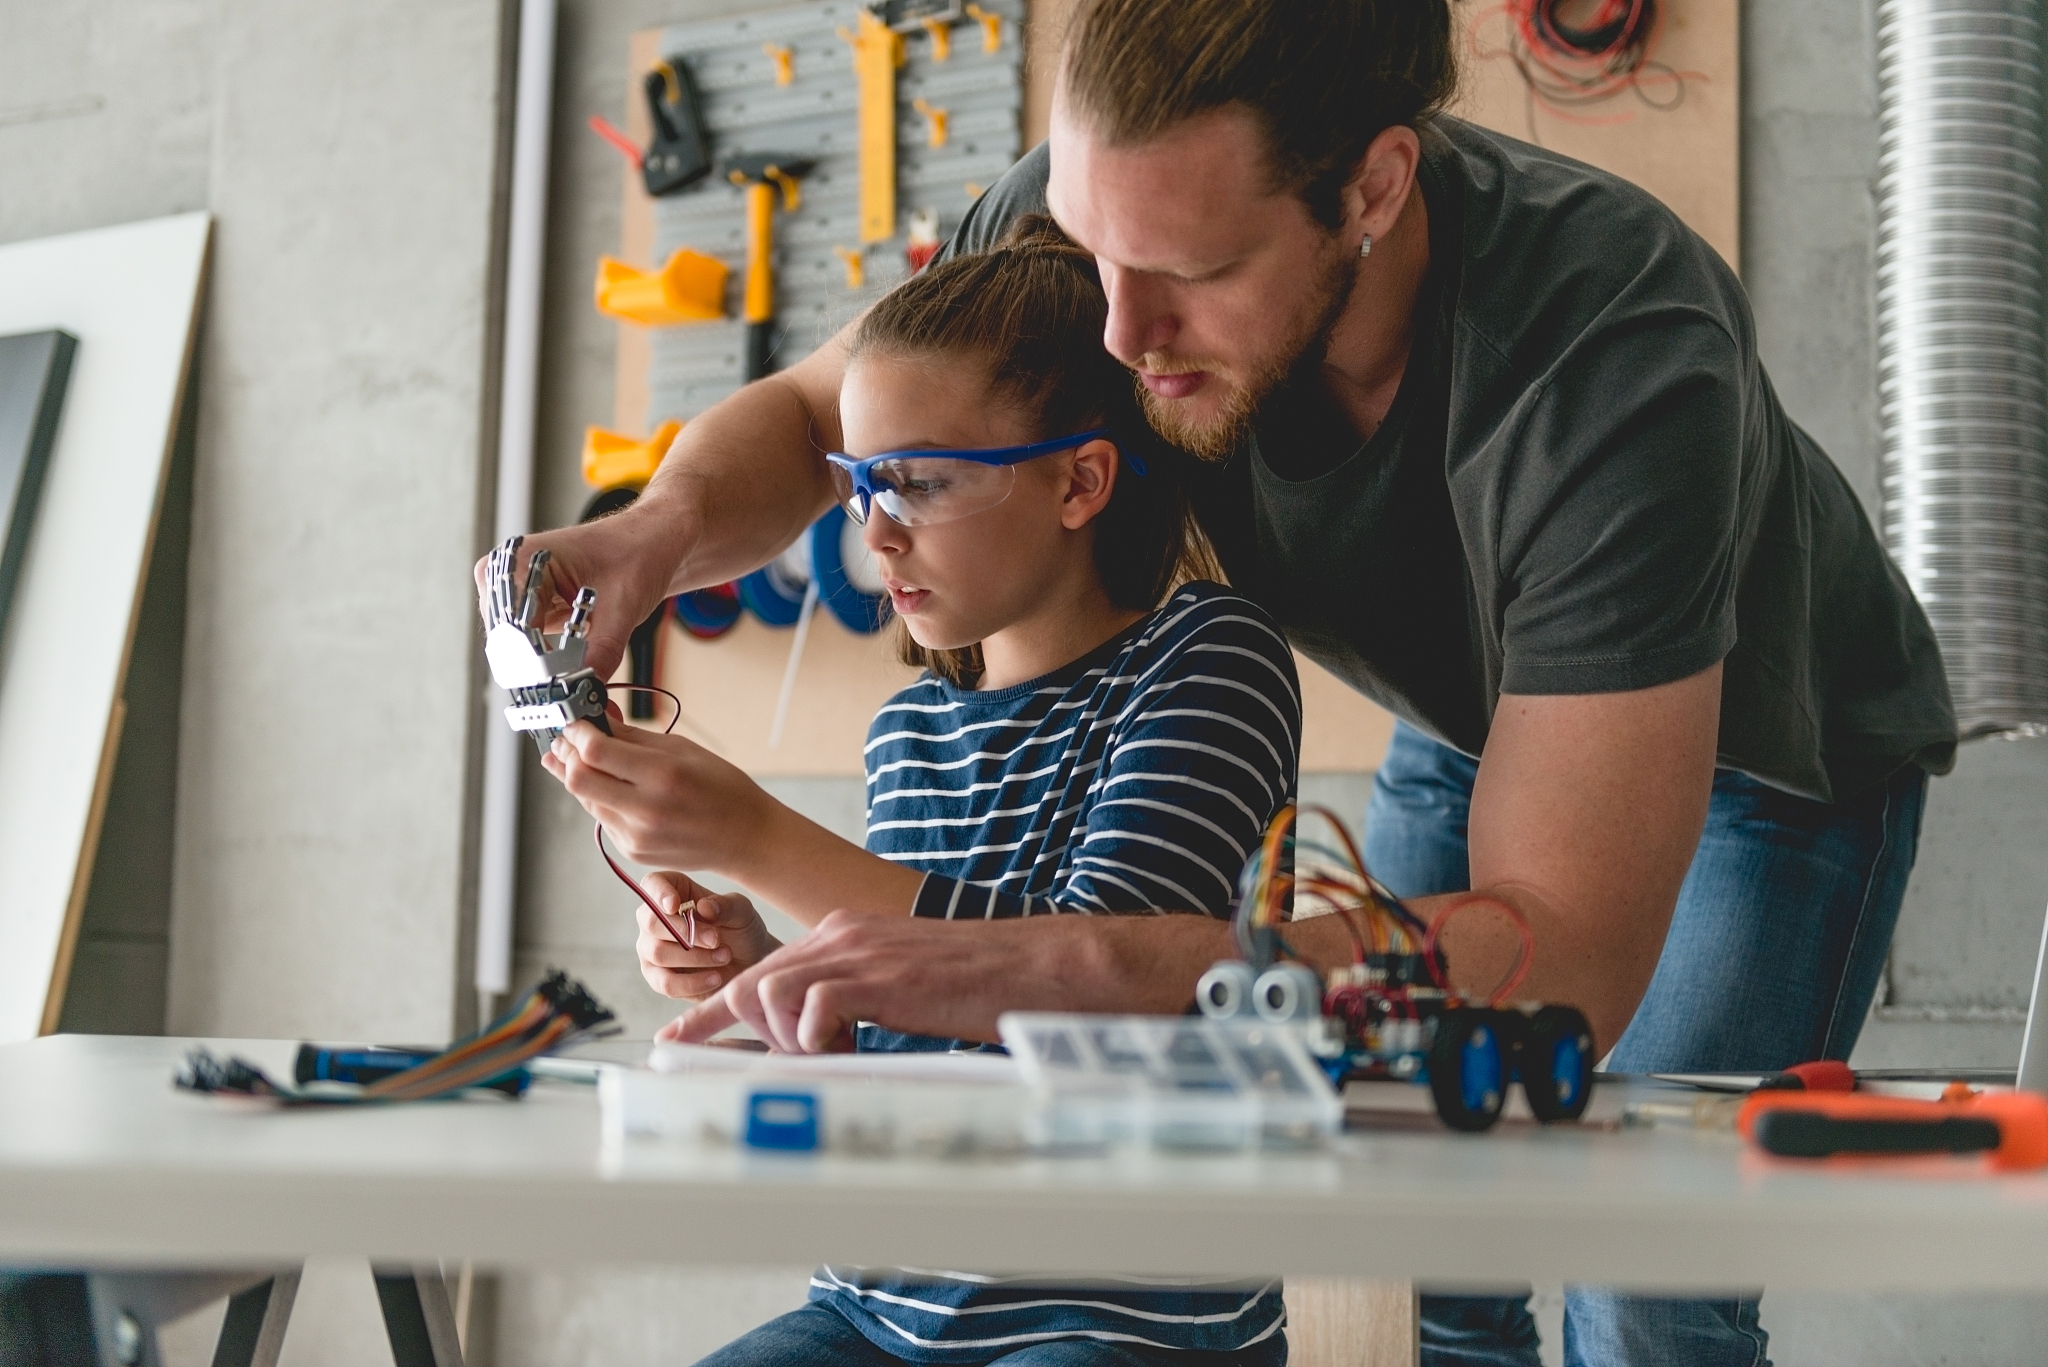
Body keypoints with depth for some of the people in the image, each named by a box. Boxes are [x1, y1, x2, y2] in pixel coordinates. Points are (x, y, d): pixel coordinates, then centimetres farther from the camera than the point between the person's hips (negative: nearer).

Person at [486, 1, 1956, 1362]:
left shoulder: (1620, 353, -44)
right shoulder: (1104, 213, -29)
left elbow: (1569, 964, -47)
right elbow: (802, 416, -11)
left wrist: (1042, 964, -57)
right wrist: (667, 524, -36)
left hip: (1774, 738, -4)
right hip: (1473, 717, 4)